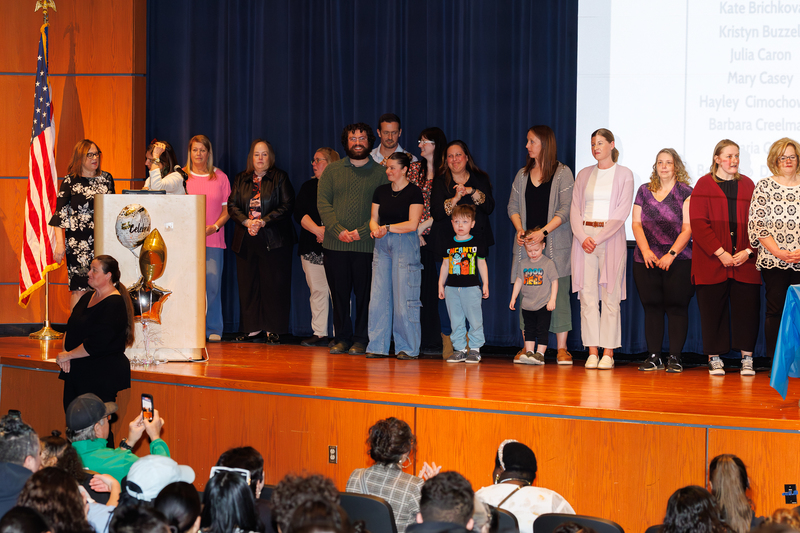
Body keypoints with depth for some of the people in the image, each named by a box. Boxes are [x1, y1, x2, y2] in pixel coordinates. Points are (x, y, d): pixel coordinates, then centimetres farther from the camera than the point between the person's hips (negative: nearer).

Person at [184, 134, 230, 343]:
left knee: (212, 284, -6)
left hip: (213, 239, 0)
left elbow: (227, 208, 9)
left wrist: (214, 227, -6)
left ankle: (213, 329, 2)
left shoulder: (220, 177, 10)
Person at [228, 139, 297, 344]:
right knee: (248, 285, 3)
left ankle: (272, 330, 1)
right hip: (246, 241, 4)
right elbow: (232, 205, 7)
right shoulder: (241, 180, 14)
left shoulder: (280, 178, 3)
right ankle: (254, 329, 9)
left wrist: (263, 222, -15)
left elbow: (287, 205, -5)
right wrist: (246, 221, -11)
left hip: (274, 240, -4)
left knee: (273, 285, -4)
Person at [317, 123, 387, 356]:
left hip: (367, 245, -2)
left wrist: (362, 231, -13)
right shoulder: (332, 170, 11)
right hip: (335, 245, 2)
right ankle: (342, 338, 15)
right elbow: (323, 203, 3)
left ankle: (362, 340, 8)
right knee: (339, 293, 5)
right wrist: (338, 230, -11)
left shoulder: (380, 172, 6)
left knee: (365, 294, -1)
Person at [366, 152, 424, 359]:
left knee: (404, 298, -5)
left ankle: (407, 348, 2)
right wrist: (375, 230, -9)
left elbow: (412, 224, -10)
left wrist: (388, 228, -13)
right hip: (382, 245, 5)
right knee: (378, 295, 2)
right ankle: (378, 346, 8)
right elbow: (374, 219, 12)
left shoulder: (414, 192, -4)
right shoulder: (381, 191, 13)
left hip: (405, 244, -5)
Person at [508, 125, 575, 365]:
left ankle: (562, 348, -3)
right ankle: (527, 346, 6)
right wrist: (519, 229, -4)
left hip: (555, 244, -4)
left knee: (558, 292, -6)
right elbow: (513, 206, 14)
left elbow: (566, 208, -8)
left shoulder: (562, 173, -1)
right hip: (527, 243, 4)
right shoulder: (523, 175, 14)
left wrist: (543, 231, -17)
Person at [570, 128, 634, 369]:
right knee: (588, 297, -1)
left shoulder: (624, 174, 4)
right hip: (584, 238, 3)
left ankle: (608, 353, -2)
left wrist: (598, 238, -11)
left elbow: (621, 212, -4)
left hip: (611, 238, -3)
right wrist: (583, 237, -7)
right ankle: (592, 352, 2)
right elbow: (575, 210, 10)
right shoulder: (584, 175, 14)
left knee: (610, 297, -5)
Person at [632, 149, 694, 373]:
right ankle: (653, 357, 8)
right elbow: (637, 223, 9)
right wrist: (645, 250, -5)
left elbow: (688, 228, -5)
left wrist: (671, 254, -14)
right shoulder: (644, 191, 13)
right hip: (646, 260, 3)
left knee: (676, 307, -4)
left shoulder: (686, 193, 1)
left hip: (678, 260, -3)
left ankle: (675, 357, 0)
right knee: (651, 307, 3)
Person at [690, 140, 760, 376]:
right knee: (713, 309, -1)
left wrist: (748, 251, -8)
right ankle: (714, 359, 7)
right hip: (711, 262, -2)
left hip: (744, 261, 2)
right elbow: (698, 223, -5)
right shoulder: (704, 185, 3)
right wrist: (720, 252, -13)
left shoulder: (748, 186, 12)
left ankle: (747, 358, 6)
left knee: (747, 307, -2)